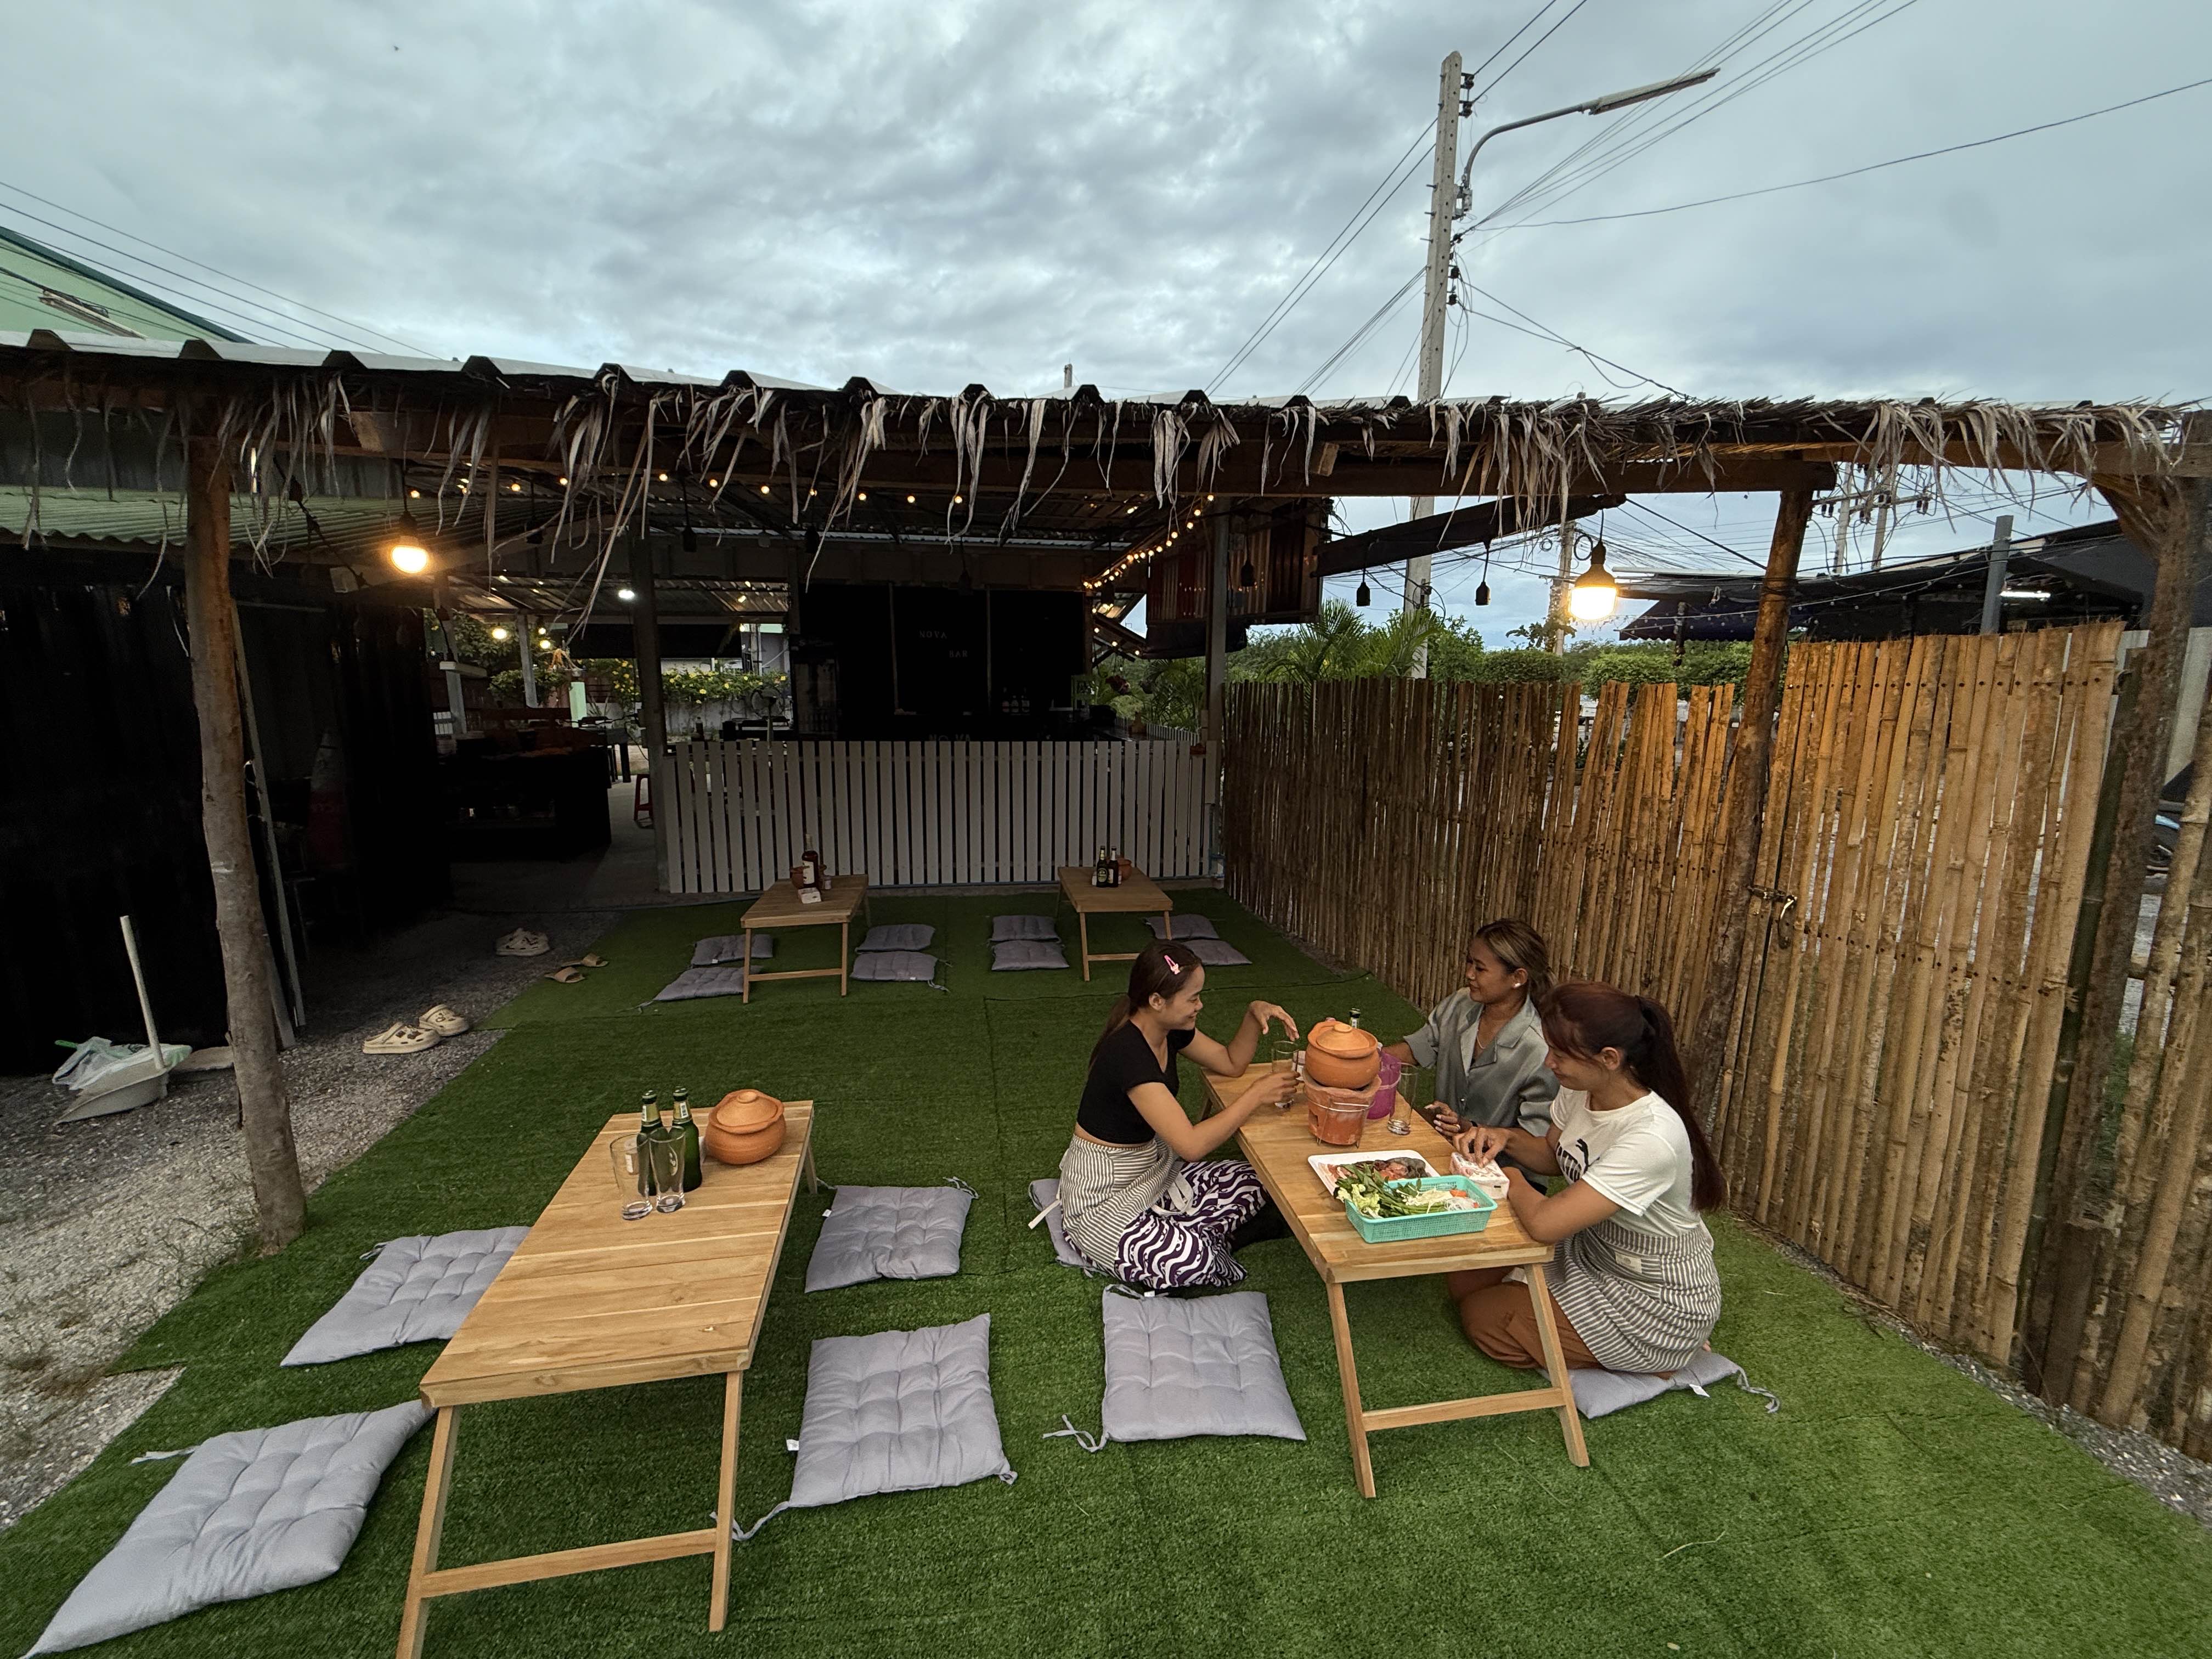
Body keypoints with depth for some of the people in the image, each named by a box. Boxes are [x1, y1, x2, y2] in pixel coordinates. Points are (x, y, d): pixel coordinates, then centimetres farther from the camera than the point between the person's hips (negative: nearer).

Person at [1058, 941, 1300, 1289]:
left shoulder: (1170, 1029, -5)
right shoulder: (1127, 1053, -31)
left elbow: (1231, 1063, 10)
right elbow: (1192, 1144, -32)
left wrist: (1254, 1015, -8)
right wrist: (1257, 1095, -23)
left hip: (1155, 1172, 9)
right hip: (1103, 1196, -8)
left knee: (1255, 1185, -4)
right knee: (1192, 1261, -29)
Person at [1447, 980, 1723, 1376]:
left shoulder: (1651, 1137, -36)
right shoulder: (1580, 1090, -11)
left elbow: (1544, 1224, -38)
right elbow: (1554, 1156, 10)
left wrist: (1513, 1181, -17)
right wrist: (1506, 1136, -11)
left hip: (1657, 1306, -8)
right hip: (1591, 1251, 8)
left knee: (1482, 1318, -4)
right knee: (1467, 1281, 8)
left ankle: (1657, 1358, 7)